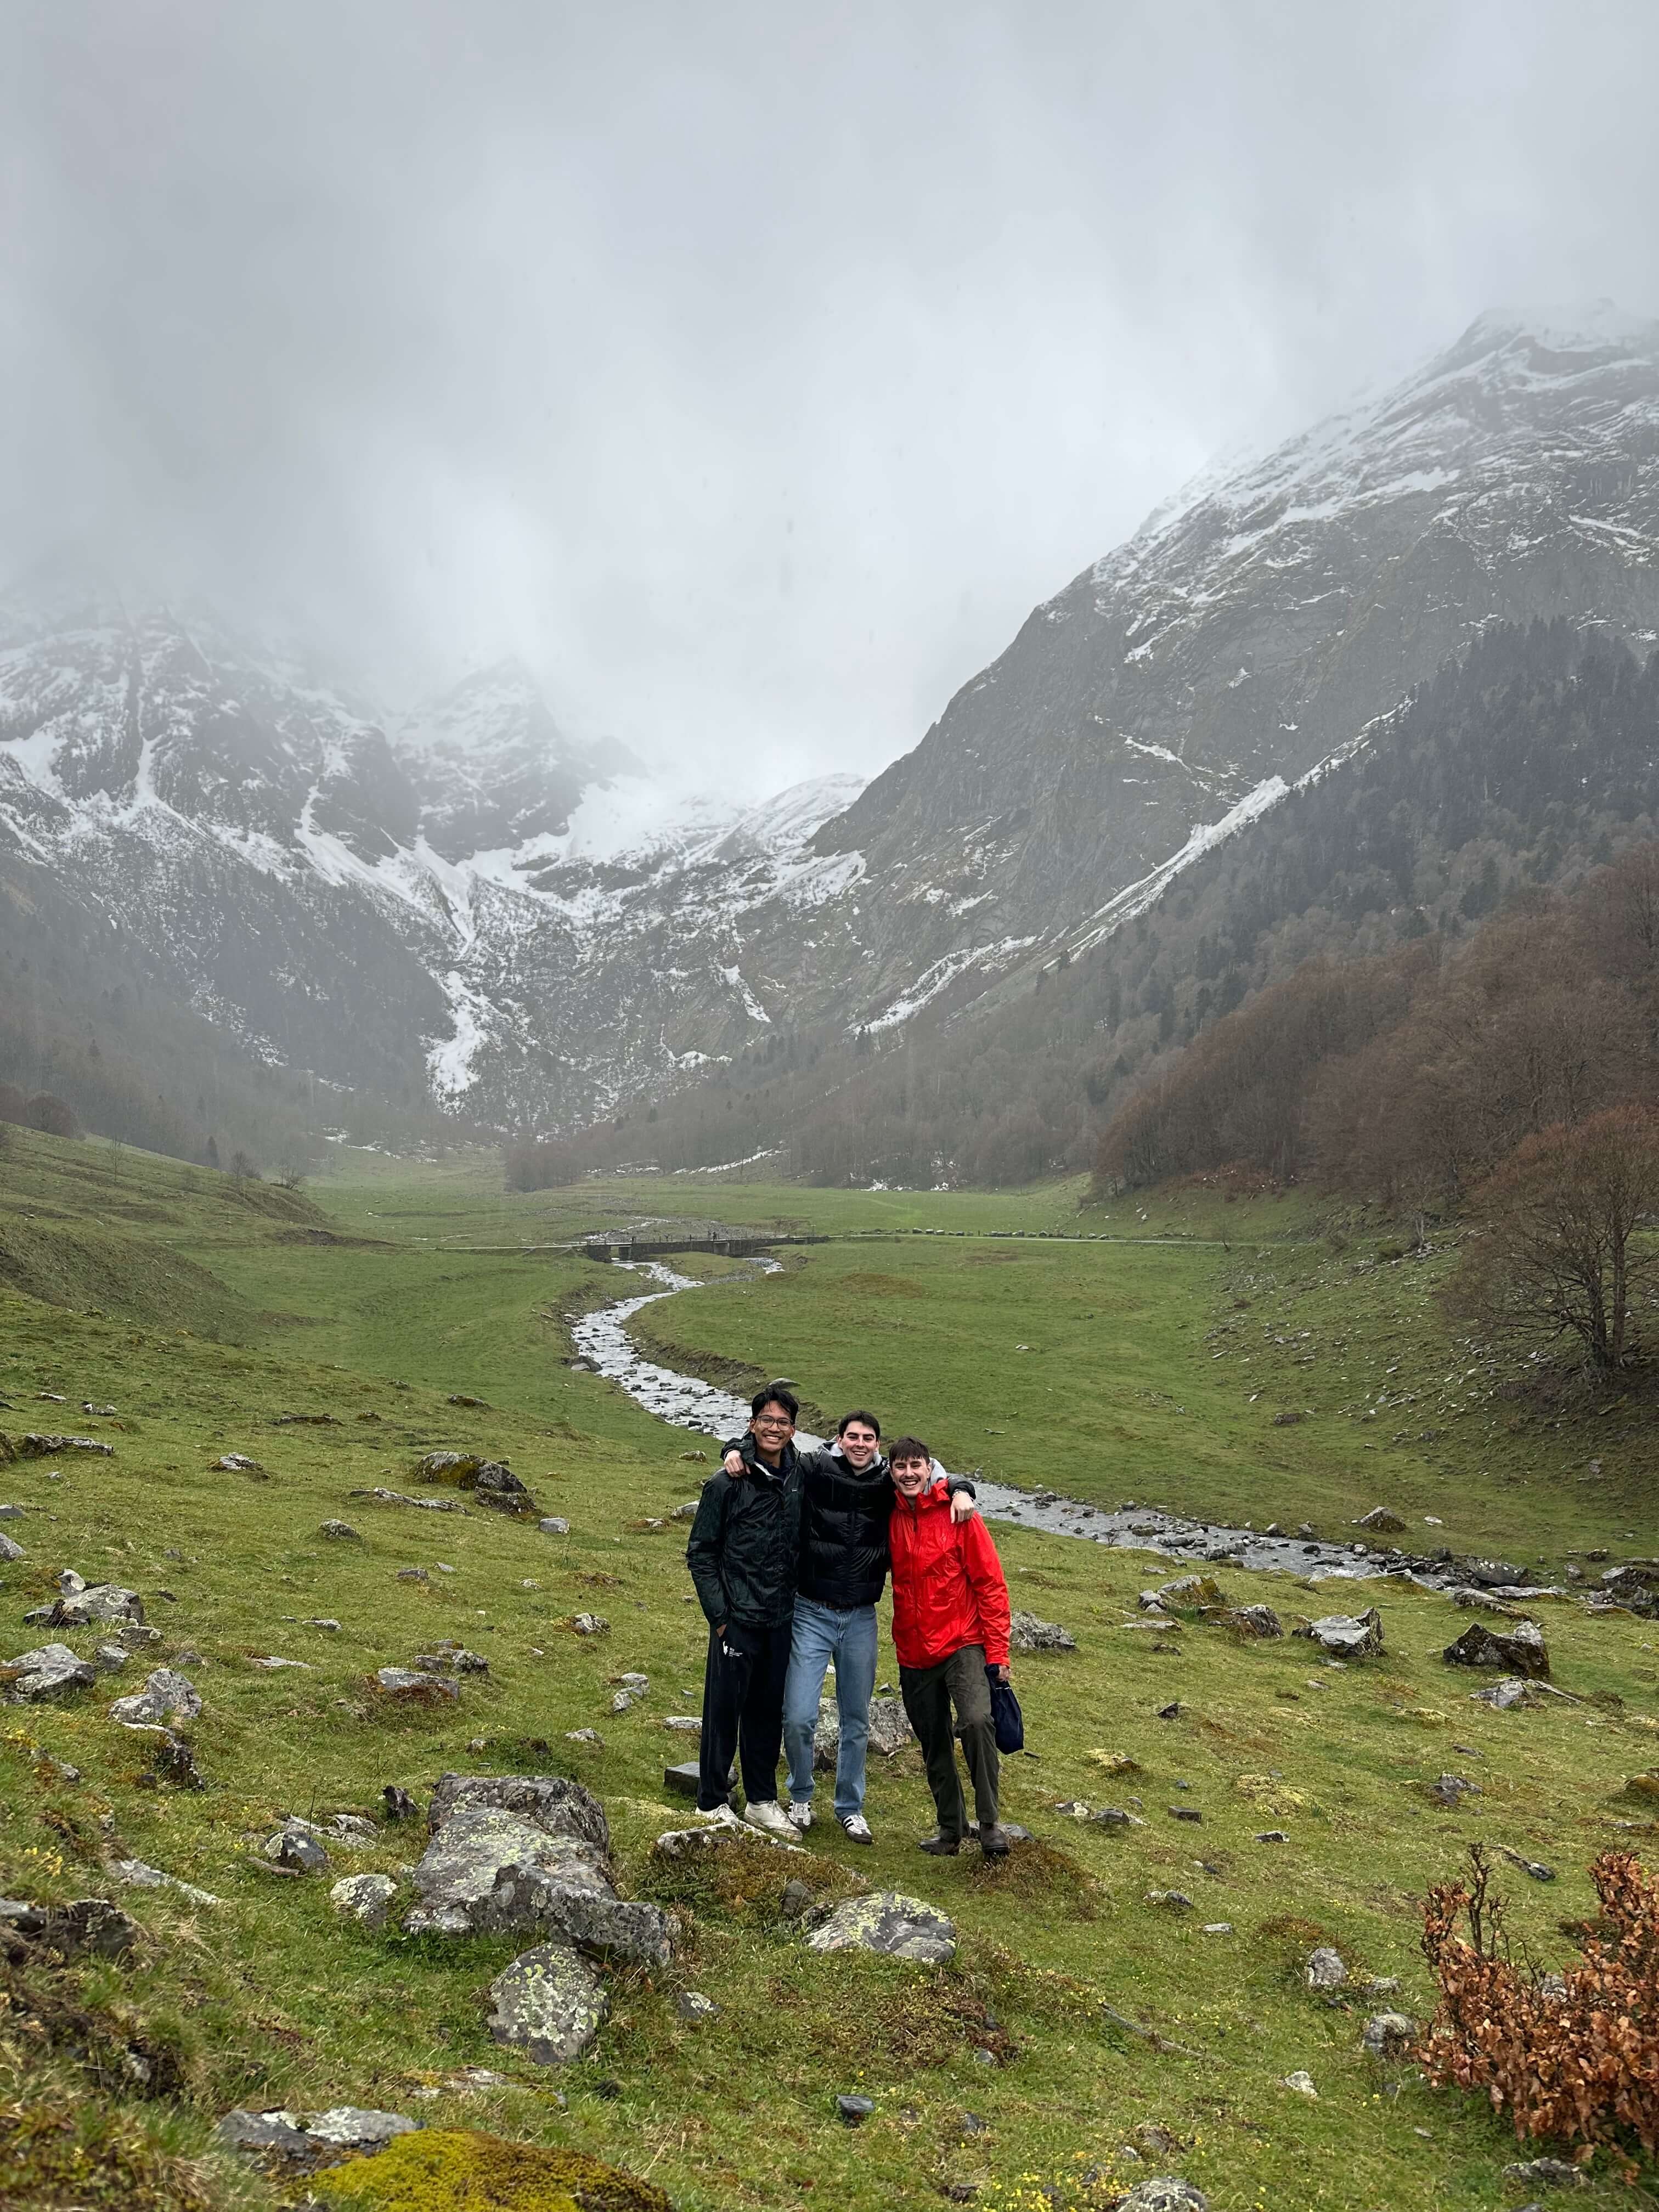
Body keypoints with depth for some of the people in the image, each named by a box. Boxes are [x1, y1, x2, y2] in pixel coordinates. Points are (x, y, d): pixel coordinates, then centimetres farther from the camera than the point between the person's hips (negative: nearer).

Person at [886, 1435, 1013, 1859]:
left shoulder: (957, 1513, -9)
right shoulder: (891, 1518, 3)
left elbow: (990, 1582, -8)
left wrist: (998, 1651, -10)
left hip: (963, 1643, -4)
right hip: (914, 1651, 4)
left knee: (976, 1720, -23)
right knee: (933, 1743, 11)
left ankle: (989, 1824, -10)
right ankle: (950, 1828, 26)